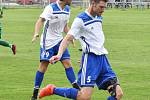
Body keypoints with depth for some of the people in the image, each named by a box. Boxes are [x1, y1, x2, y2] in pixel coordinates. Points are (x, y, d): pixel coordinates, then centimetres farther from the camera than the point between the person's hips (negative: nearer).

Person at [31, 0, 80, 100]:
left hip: (59, 41, 6)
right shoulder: (50, 8, -16)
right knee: (43, 66, -6)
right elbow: (40, 21, -24)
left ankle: (76, 88, -1)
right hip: (48, 42, -6)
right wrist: (36, 34, -39)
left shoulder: (67, 9, 6)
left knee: (67, 63, -3)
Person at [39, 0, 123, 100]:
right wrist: (59, 55, -31)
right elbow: (68, 39, -17)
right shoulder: (80, 20, -10)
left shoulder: (99, 17, 13)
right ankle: (53, 90, 0)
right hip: (91, 58, -7)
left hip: (103, 58, 8)